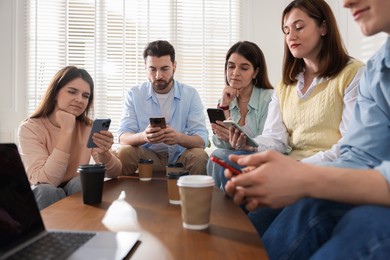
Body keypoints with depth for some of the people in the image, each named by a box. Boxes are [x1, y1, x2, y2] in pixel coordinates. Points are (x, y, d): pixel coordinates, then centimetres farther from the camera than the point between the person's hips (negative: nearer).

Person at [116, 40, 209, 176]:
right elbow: (123, 137, -9)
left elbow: (201, 140, -11)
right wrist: (144, 136, -34)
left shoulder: (190, 94, -3)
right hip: (146, 156, 1)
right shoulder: (134, 94, 0)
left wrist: (179, 138, -35)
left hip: (181, 157, 0)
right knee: (123, 153, -28)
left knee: (200, 156, -31)